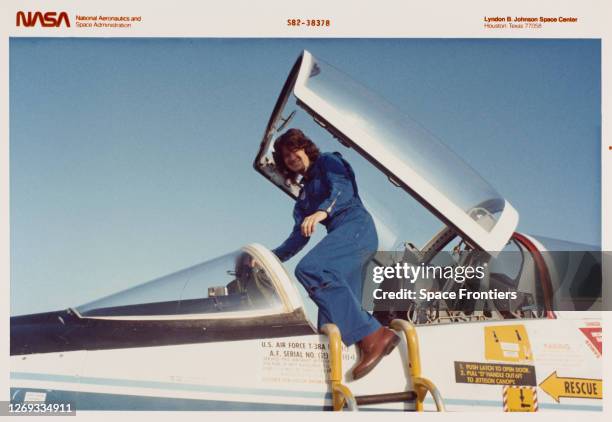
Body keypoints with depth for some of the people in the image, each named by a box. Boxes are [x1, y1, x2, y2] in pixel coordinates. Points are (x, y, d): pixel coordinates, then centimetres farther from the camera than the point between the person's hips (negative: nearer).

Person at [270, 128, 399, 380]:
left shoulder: (327, 162, 13)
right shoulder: (304, 196, 33)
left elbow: (343, 187, -8)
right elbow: (300, 236, 29)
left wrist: (323, 211, -27)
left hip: (356, 225, -8)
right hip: (343, 236, 8)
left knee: (309, 269, -31)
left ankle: (372, 335, -37)